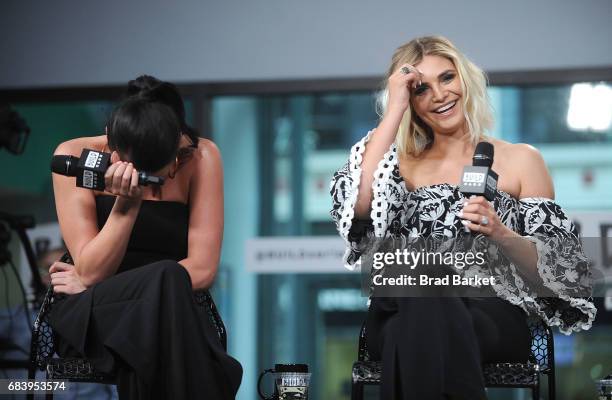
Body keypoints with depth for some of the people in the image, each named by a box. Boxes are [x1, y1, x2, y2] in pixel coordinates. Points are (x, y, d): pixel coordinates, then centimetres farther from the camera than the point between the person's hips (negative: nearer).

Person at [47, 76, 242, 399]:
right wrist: (125, 204, -26)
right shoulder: (76, 156, -7)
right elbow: (91, 272, -10)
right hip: (88, 313, 0)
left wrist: (88, 284, -7)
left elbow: (202, 269, -8)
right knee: (167, 279, -33)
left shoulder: (201, 158, -6)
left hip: (172, 309, 1)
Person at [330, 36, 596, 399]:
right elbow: (355, 204, -6)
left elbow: (562, 270, 8)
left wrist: (501, 235, -12)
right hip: (401, 313, 2)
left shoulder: (521, 160, 14)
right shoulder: (401, 163, 19)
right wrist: (394, 110, 0)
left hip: (493, 318, -2)